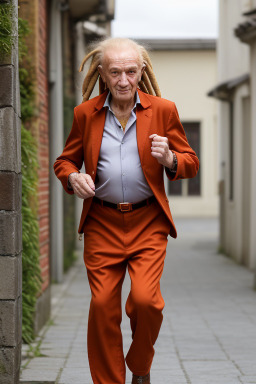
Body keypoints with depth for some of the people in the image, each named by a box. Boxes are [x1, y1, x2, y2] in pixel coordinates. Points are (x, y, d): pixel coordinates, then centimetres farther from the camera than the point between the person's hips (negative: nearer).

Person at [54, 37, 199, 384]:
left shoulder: (163, 110, 2)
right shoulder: (85, 113, 6)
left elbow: (191, 163, 8)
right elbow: (64, 161, 16)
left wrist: (169, 159, -15)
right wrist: (73, 177, -7)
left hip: (148, 224, -1)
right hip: (102, 224, 2)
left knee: (145, 298, -16)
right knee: (102, 306, -2)